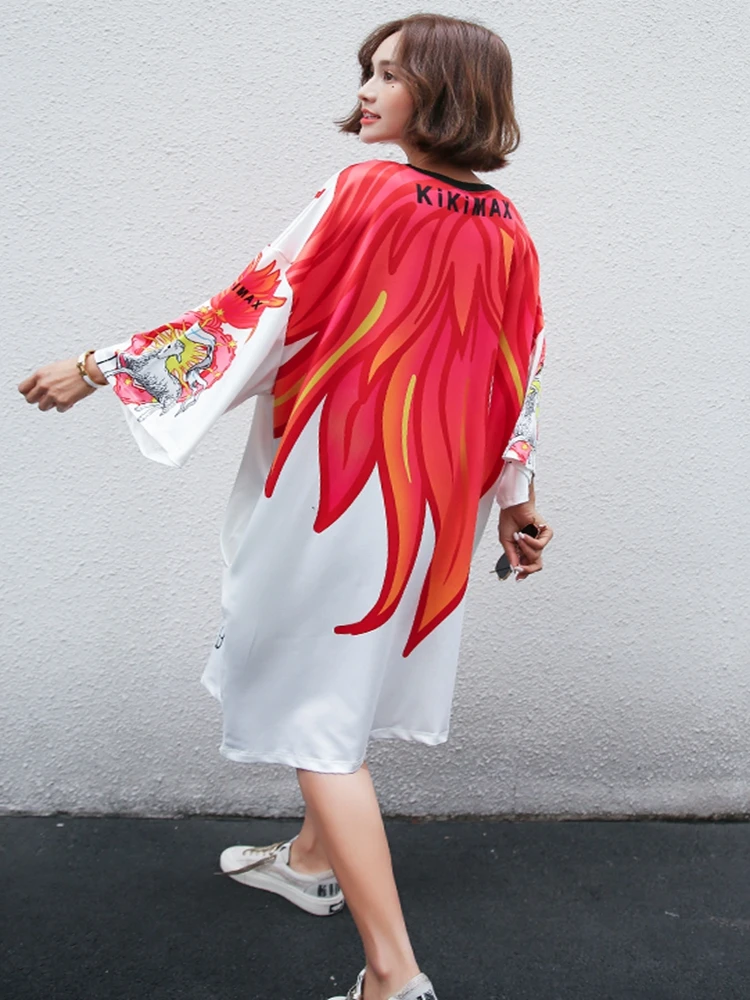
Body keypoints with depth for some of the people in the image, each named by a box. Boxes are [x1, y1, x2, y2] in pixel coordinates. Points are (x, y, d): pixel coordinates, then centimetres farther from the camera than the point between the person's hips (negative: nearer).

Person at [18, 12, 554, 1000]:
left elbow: (252, 317, -16)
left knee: (315, 708, 1)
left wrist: (98, 369, -7)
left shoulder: (361, 196, -15)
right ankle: (315, 859, 44)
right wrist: (516, 501, 19)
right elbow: (518, 380, 8)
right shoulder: (505, 228, 3)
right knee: (348, 674, 24)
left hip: (336, 490, -7)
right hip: (434, 502, 7)